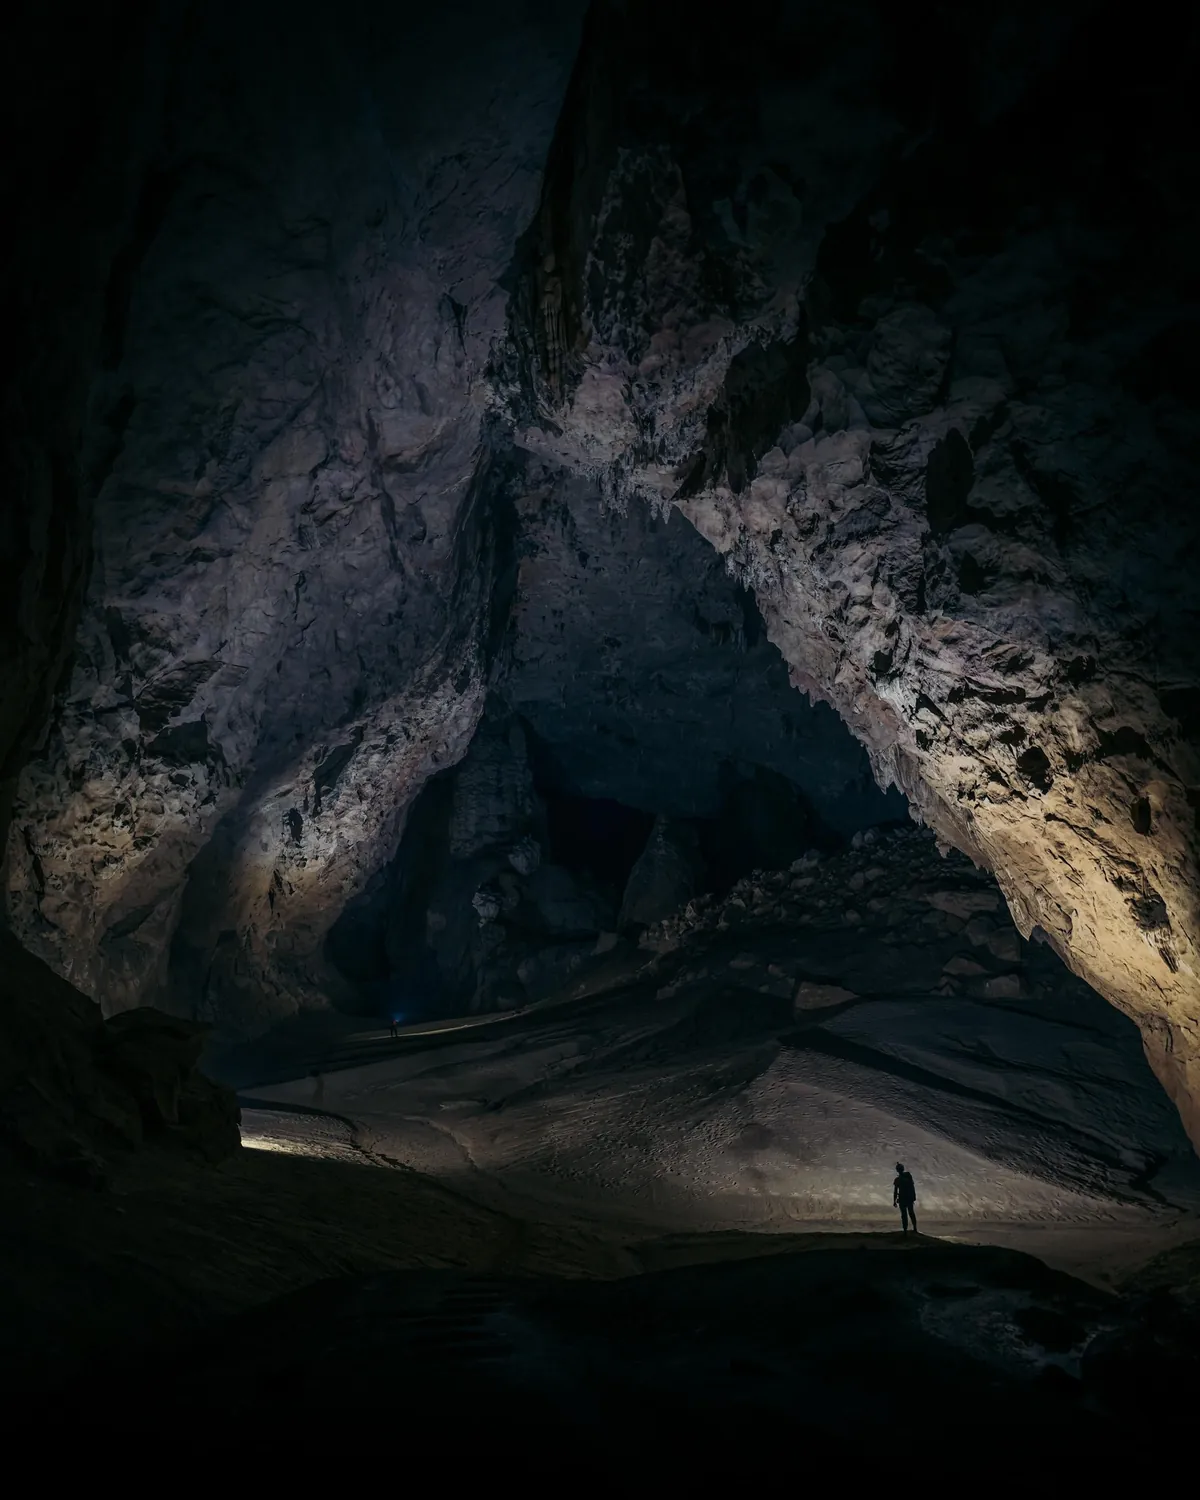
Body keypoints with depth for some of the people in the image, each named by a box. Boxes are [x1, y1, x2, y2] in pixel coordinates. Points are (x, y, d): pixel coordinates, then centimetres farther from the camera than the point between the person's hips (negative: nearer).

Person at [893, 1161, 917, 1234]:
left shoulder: (897, 1180, -14)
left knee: (904, 1215, 6)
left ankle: (905, 1231, 7)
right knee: (911, 1213, 21)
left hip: (902, 1199, -3)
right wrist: (914, 1197, 13)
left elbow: (895, 1192, -12)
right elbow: (913, 1188, 1)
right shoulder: (909, 1176, -6)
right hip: (910, 1198, 4)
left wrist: (894, 1201, -4)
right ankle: (915, 1228, 30)